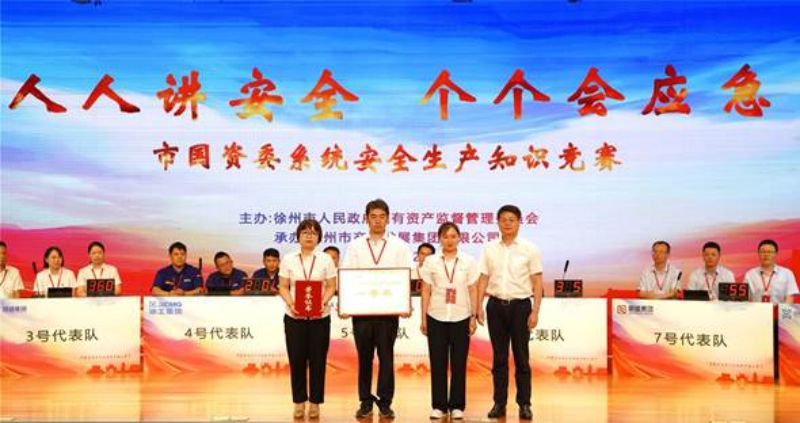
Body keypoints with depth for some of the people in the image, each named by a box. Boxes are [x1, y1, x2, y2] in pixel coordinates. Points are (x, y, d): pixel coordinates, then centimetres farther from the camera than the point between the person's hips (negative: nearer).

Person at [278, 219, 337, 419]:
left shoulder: (326, 259, 3)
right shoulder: (289, 260, 5)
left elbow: (331, 287, 2)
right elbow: (283, 288, 3)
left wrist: (324, 302, -16)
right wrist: (290, 303, -14)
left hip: (320, 317, 0)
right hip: (294, 317, 0)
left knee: (317, 361, 2)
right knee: (297, 360, 2)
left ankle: (315, 403, 13)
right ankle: (299, 402, 14)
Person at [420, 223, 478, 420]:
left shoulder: (468, 261, 2)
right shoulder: (431, 262, 2)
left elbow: (473, 291, 4)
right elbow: (425, 291, 4)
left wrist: (474, 317, -1)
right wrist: (423, 318, 1)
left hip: (460, 318, 0)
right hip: (436, 318, 0)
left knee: (459, 363, 3)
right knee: (437, 363, 3)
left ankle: (457, 406, 12)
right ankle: (439, 406, 12)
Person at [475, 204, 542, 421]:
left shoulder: (529, 249, -1)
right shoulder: (489, 249, 6)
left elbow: (537, 283, -2)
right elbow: (483, 279, 8)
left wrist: (535, 312, -8)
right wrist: (479, 306, 0)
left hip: (520, 305, -2)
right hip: (496, 305, 2)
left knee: (521, 357, 3)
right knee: (499, 357, 7)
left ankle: (524, 404, 11)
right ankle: (499, 403, 14)